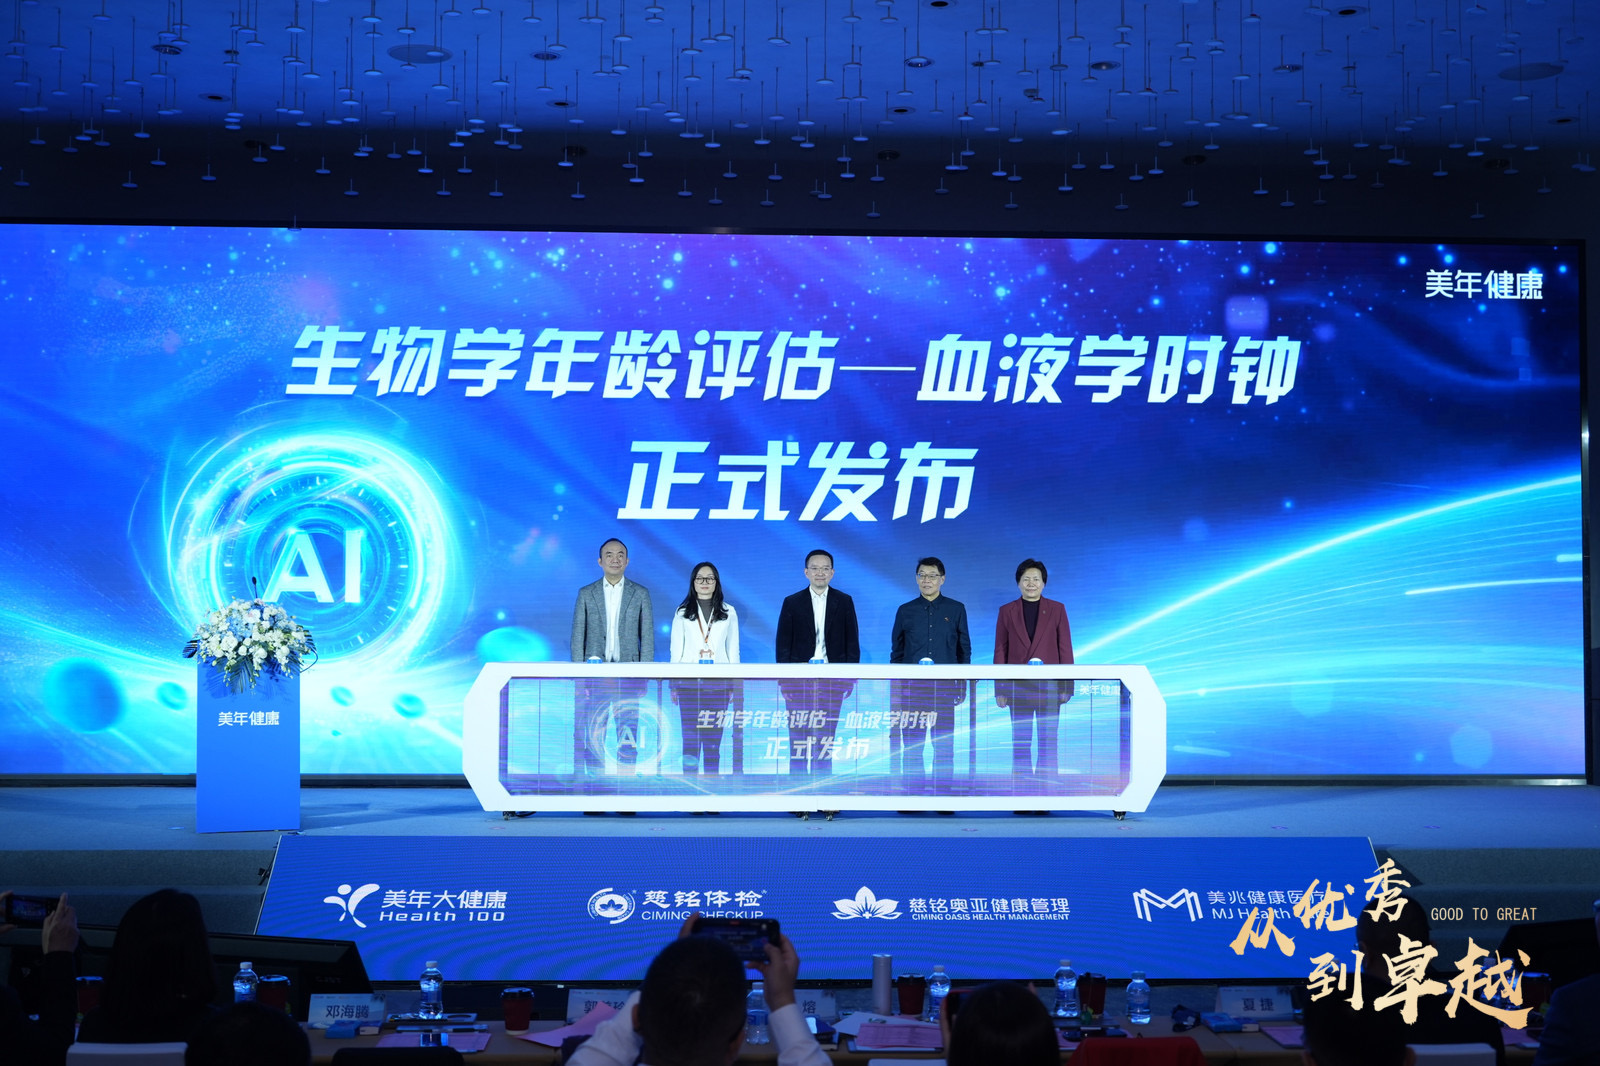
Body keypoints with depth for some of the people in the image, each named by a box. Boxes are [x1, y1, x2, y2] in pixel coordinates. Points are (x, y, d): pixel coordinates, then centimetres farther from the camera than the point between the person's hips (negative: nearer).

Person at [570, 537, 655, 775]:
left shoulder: (640, 594, 6)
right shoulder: (586, 594, 6)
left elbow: (648, 637, 4)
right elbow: (578, 638, 5)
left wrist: (644, 676, -4)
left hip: (628, 675, 0)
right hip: (595, 673, 0)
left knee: (628, 735, 1)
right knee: (592, 736, -2)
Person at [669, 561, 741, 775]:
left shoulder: (728, 613, 8)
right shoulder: (682, 613, 7)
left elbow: (733, 650, 9)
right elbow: (676, 650, 7)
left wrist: (733, 684, 4)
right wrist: (674, 684, 2)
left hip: (718, 683, 1)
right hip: (689, 683, 0)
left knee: (713, 739, 1)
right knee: (690, 739, -4)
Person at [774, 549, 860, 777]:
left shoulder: (844, 602, 6)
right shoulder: (792, 603, 5)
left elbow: (852, 642, 5)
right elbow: (783, 644, 3)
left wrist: (851, 678, -2)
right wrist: (784, 680, -3)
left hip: (832, 681, 0)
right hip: (800, 680, 0)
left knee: (825, 738, 2)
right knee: (798, 738, 0)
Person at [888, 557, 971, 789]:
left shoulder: (956, 609, 6)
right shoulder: (905, 611, 7)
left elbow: (964, 649, 8)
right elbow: (896, 652, 10)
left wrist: (963, 685, 3)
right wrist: (895, 689, 6)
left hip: (944, 688, -1)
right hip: (912, 688, 1)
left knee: (944, 744, 0)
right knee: (911, 745, 1)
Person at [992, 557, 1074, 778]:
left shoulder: (1057, 610, 5)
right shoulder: (1007, 611, 7)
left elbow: (1065, 649, 3)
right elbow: (1000, 651, 6)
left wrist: (1066, 686, -3)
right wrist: (1000, 689, 1)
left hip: (1049, 687, -1)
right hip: (1018, 688, 1)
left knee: (1048, 742, -1)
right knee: (1020, 743, 2)